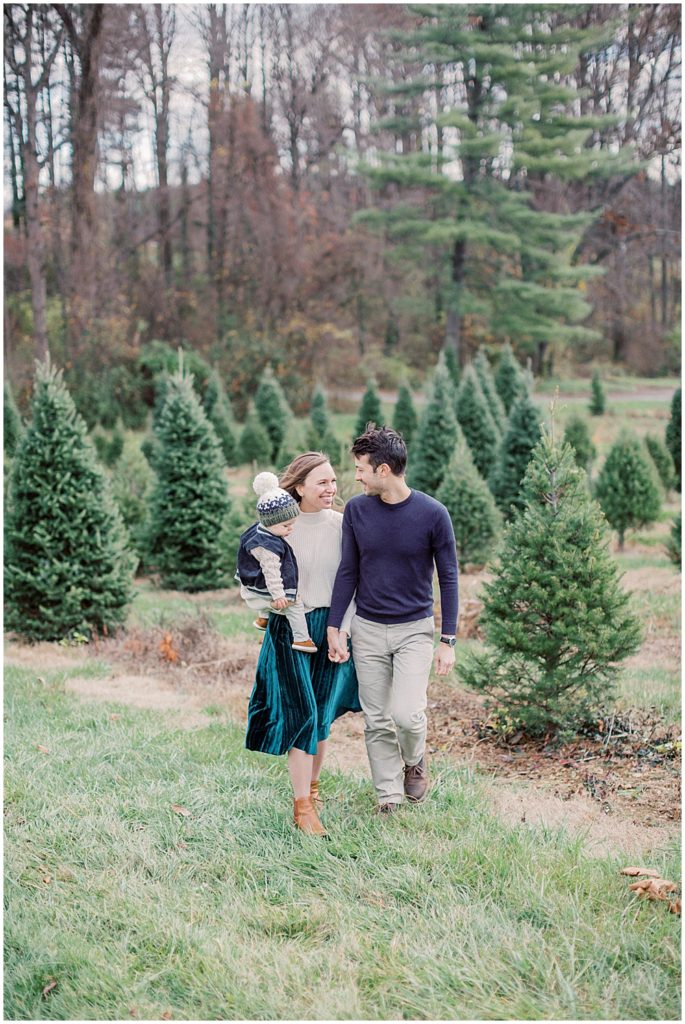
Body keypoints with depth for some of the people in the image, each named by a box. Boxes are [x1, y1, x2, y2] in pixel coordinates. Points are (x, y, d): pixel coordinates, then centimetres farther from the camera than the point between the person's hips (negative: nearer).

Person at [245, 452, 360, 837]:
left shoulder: (342, 525, 0)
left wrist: (342, 630, -5)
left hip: (330, 628, 2)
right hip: (289, 628, -2)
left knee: (322, 715, 10)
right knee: (300, 713, -8)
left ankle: (312, 784, 30)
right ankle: (302, 805, -2)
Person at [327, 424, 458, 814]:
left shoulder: (433, 513, -11)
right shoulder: (356, 510, -3)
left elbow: (448, 577, -5)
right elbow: (348, 572, 4)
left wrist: (449, 640, -7)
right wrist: (334, 628, 0)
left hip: (415, 629, -3)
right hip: (368, 630, 3)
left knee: (407, 714, -14)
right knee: (377, 720, 6)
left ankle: (415, 761, 19)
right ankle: (389, 794, 20)